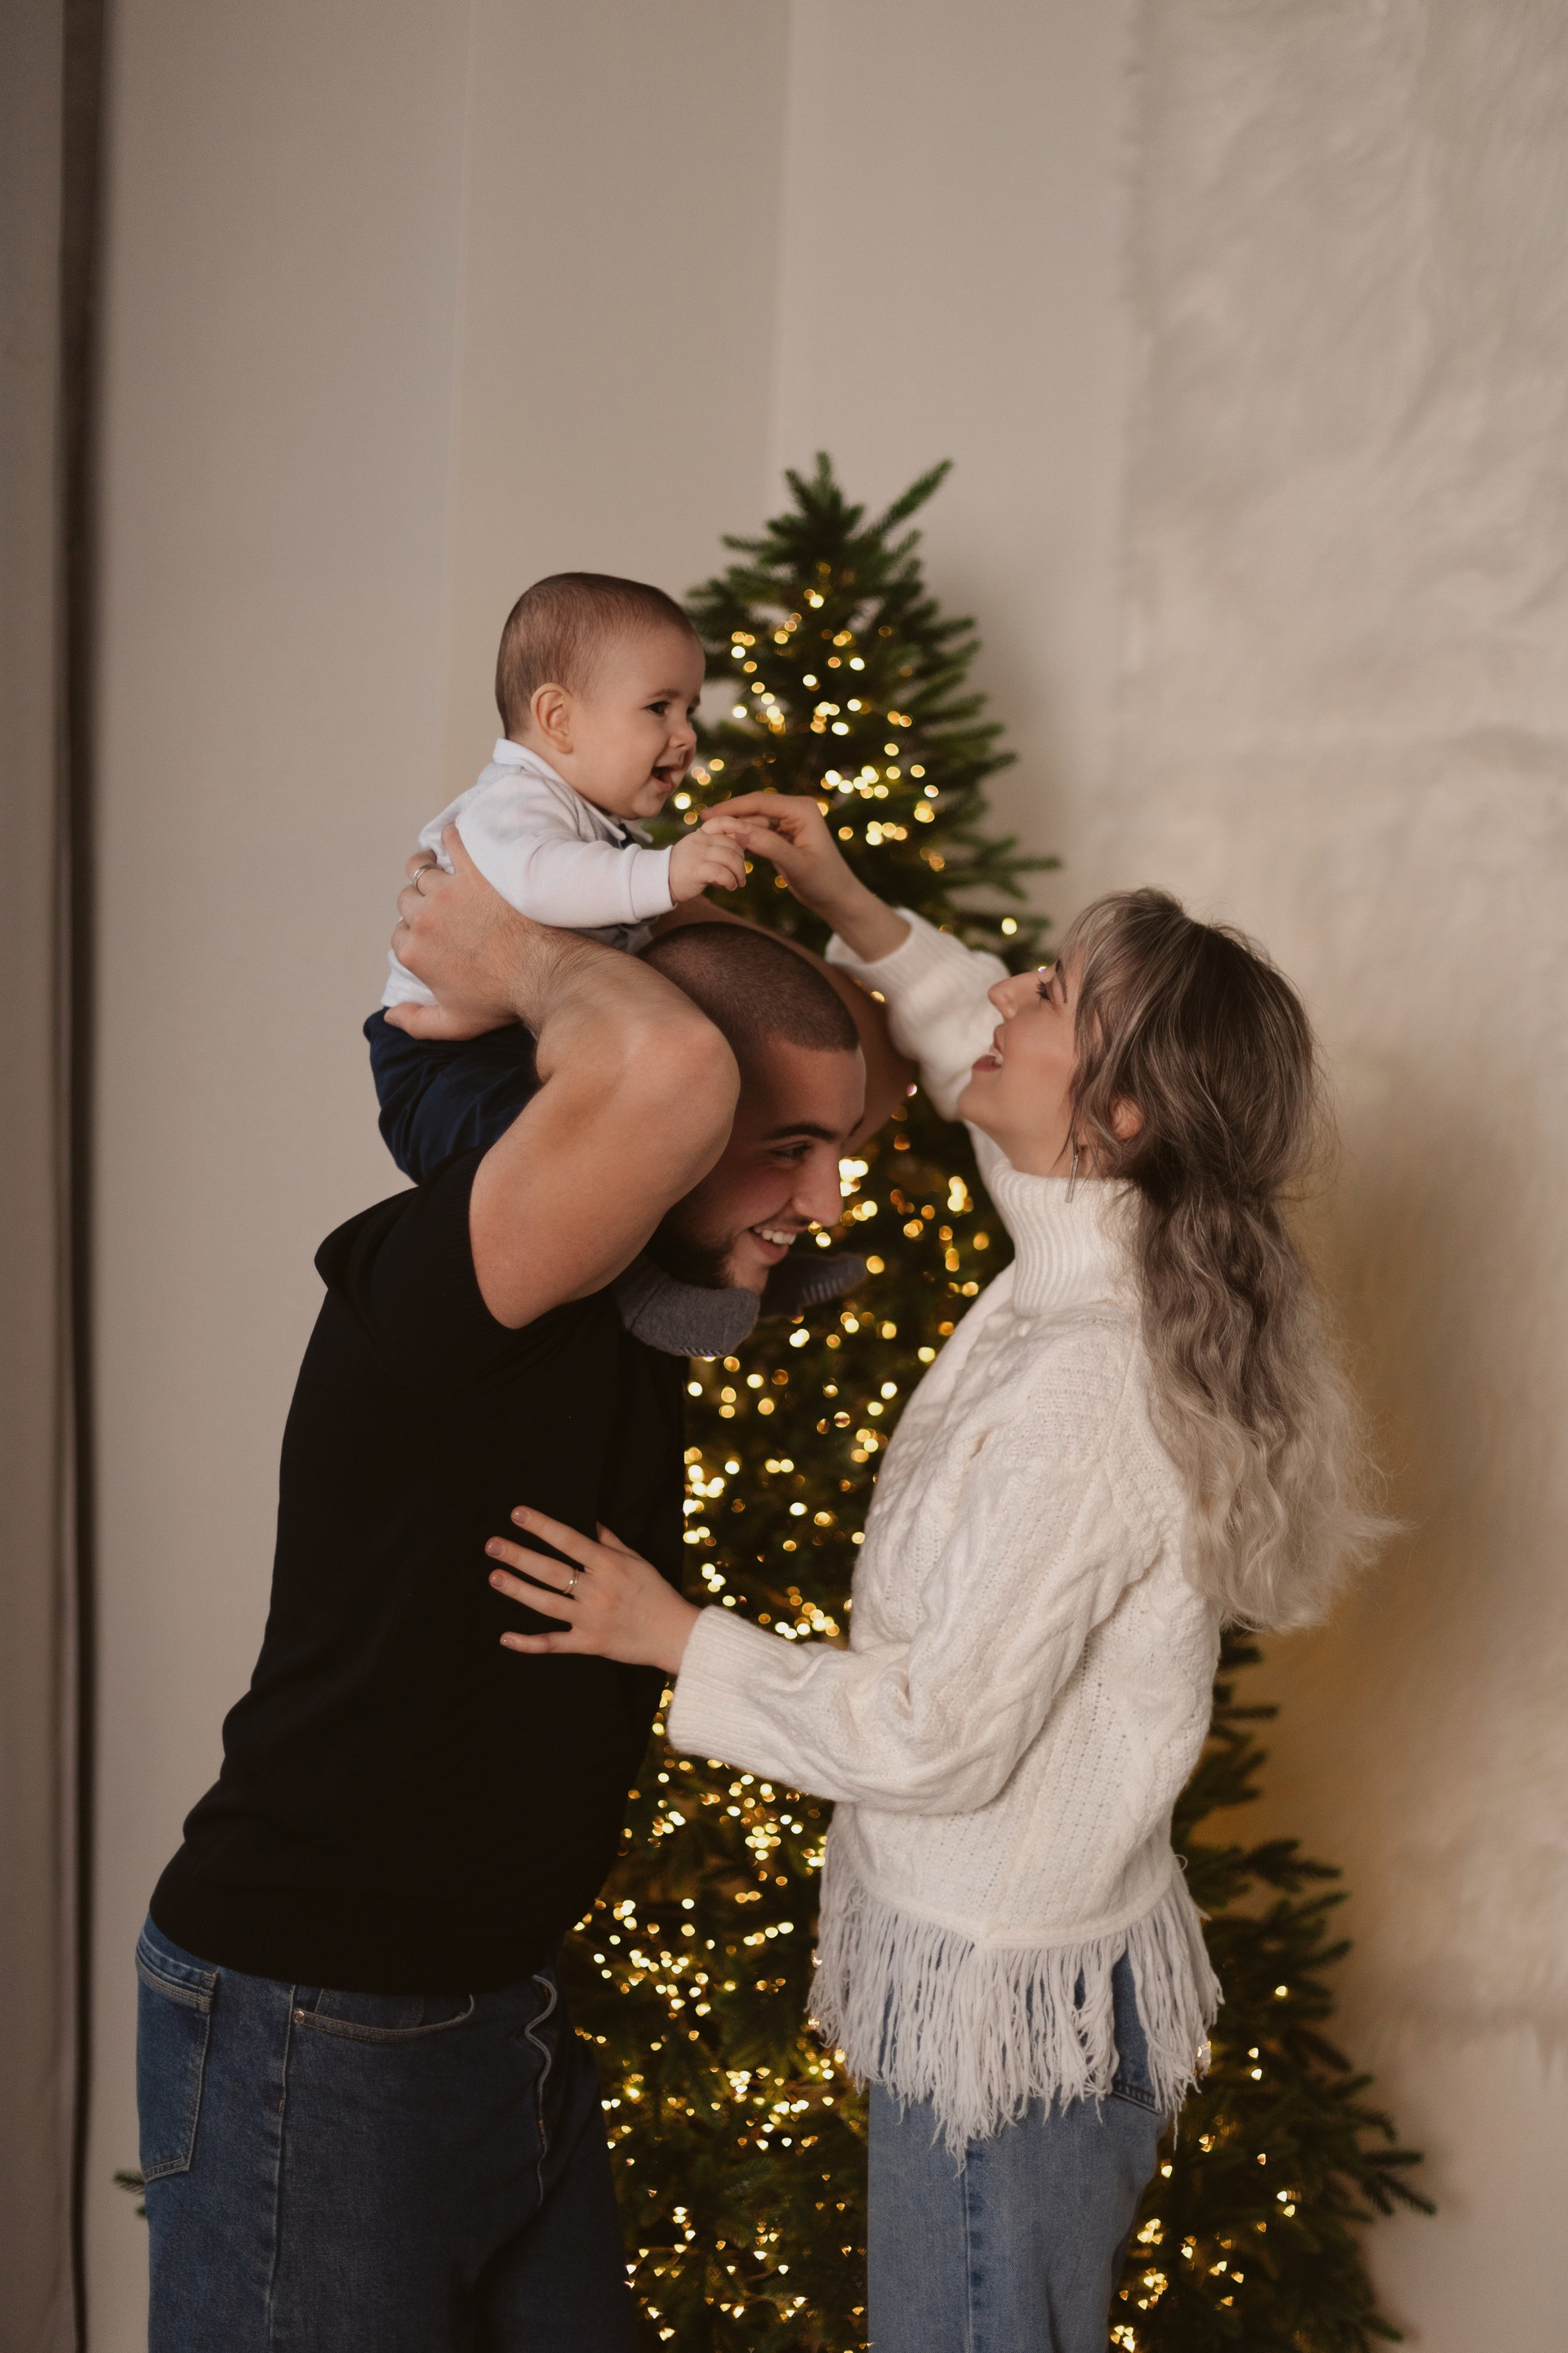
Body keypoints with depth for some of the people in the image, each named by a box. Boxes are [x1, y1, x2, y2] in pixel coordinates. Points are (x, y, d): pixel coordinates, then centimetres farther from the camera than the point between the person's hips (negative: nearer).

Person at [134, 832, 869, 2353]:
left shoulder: (637, 1333, 6)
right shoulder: (431, 1288, -25)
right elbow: (665, 1074, -42)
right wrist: (524, 959, -22)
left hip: (499, 1992, 9)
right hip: (308, 2023, -9)